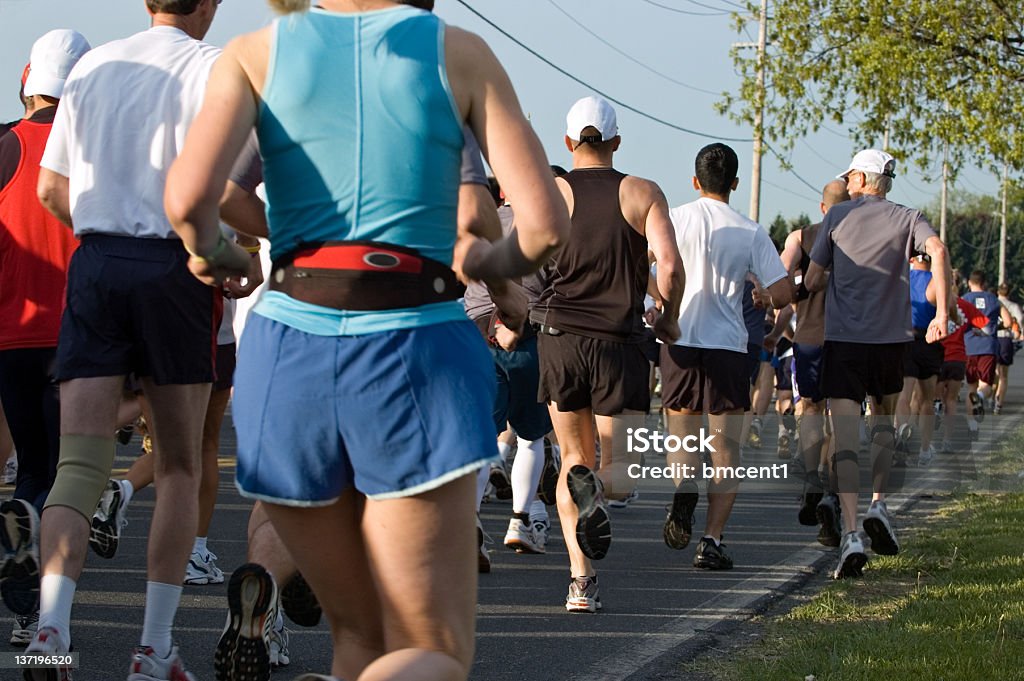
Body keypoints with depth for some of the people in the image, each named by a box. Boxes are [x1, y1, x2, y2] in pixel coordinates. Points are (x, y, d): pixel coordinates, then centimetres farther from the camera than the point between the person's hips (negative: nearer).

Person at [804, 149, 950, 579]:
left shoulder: (837, 216, 4)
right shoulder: (906, 218, 6)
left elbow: (812, 281, 3)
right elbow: (937, 250, -15)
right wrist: (942, 313, -14)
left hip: (843, 338, -2)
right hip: (891, 338, 2)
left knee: (845, 439, -4)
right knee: (883, 420, 26)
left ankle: (851, 534, -18)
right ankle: (879, 504, 10)